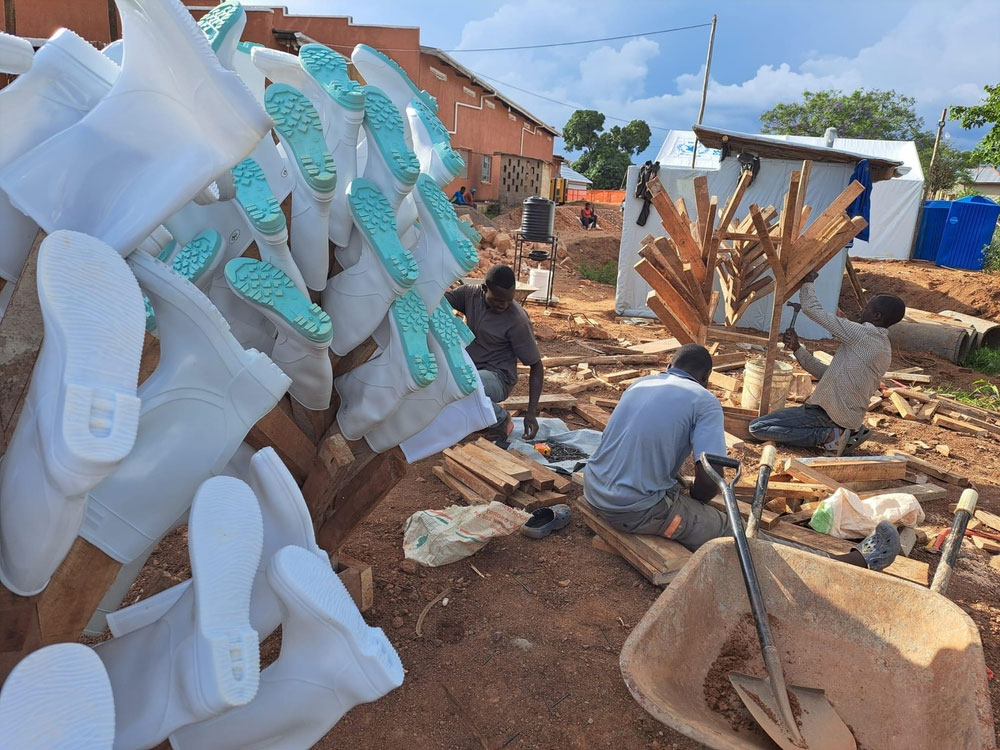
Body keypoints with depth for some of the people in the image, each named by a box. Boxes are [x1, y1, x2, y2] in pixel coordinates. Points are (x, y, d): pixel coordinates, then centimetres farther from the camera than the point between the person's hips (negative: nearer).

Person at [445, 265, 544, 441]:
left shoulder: (518, 320, -19)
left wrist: (531, 412, -18)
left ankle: (500, 418, -6)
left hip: (497, 378, -7)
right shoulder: (470, 293, -5)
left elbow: (536, 365, -12)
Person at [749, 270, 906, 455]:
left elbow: (813, 309, -13)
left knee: (757, 427, -12)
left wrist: (808, 281, 4)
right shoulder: (883, 347, 13)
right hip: (851, 417, 10)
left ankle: (830, 435, -11)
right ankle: (849, 432, 13)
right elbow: (829, 374, 13)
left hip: (828, 414, -10)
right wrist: (797, 349, 6)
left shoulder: (863, 335, -16)